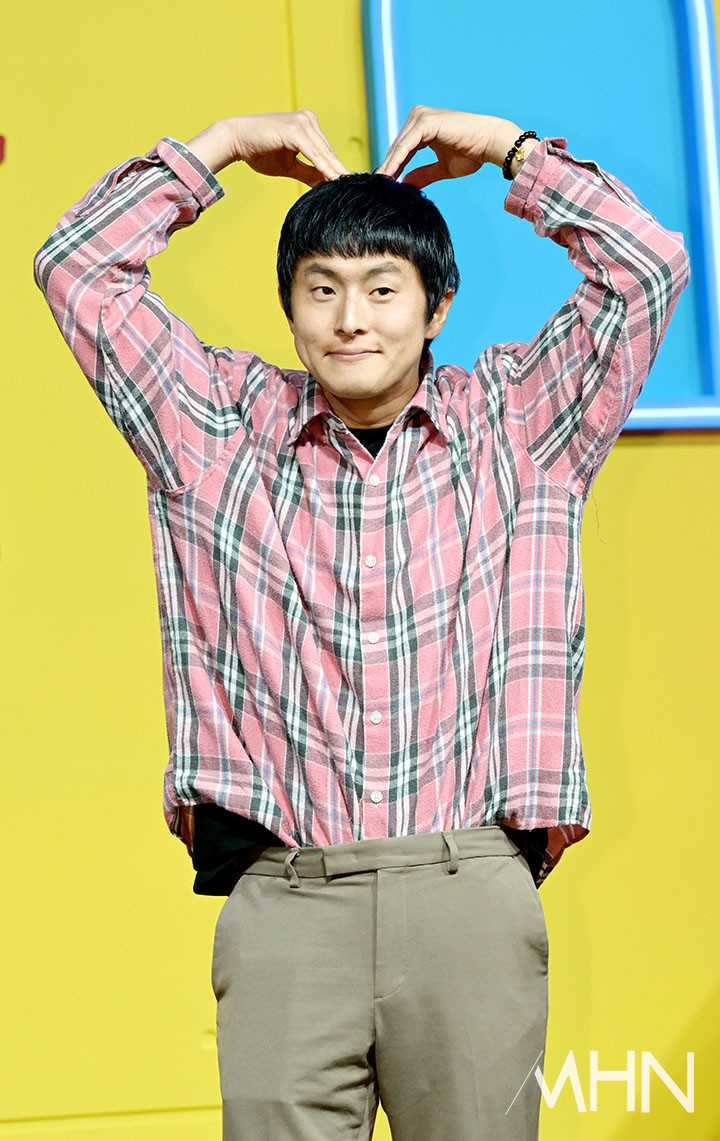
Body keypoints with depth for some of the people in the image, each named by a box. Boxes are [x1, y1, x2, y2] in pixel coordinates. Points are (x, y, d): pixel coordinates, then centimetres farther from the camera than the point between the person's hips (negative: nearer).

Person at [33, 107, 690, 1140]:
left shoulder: (515, 428, 13)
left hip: (472, 898, 0)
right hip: (282, 899, 0)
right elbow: (78, 268, 15)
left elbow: (647, 269, 8)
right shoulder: (220, 430, 14)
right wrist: (221, 145, 16)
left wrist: (509, 147, 13)